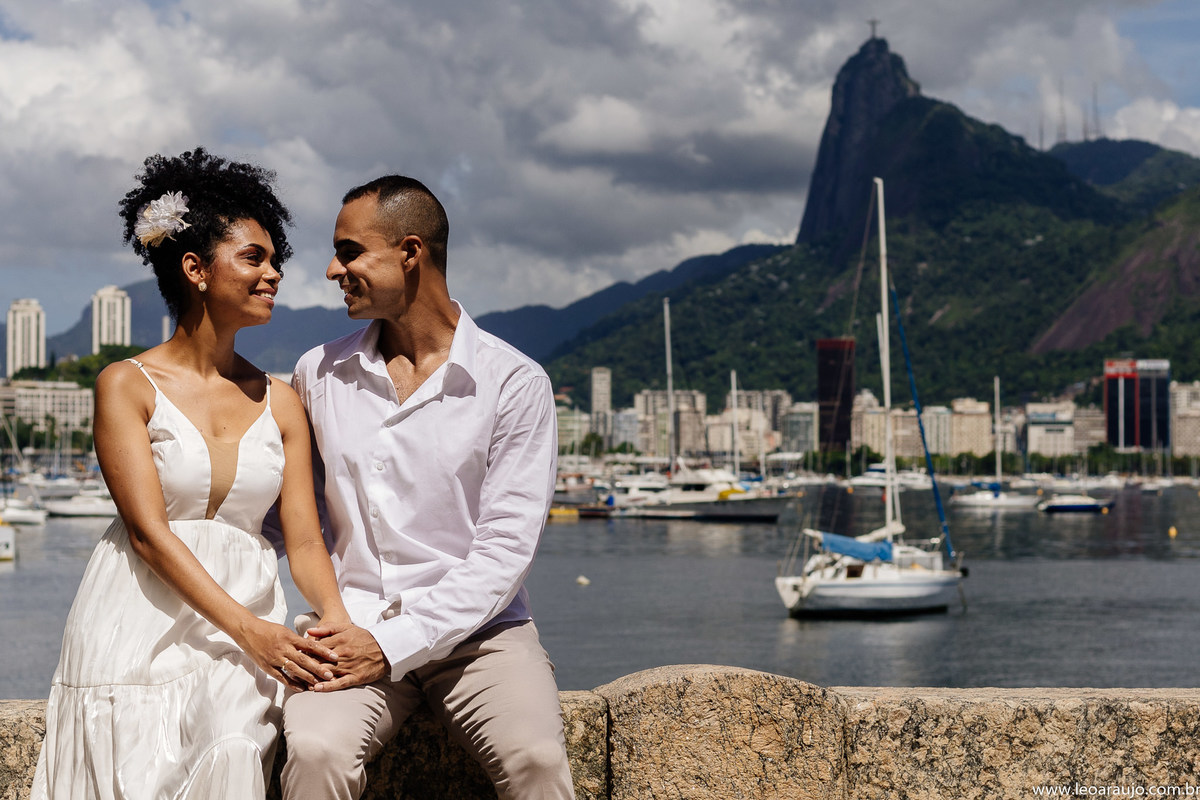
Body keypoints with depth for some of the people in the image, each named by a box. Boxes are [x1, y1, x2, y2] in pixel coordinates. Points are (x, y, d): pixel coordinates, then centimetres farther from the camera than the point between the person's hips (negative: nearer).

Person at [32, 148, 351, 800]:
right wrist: (251, 630, -20)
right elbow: (149, 532, -10)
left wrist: (339, 625, -17)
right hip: (141, 628, -3)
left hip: (249, 630, 3)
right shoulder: (126, 386, -2)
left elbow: (304, 539, 5)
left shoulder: (280, 403, 11)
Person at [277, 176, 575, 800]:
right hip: (353, 628, 2)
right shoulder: (318, 374, 10)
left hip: (476, 629, -2)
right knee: (316, 749, -30)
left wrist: (393, 645, -16)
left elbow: (504, 547, -8)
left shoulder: (514, 384, -2)